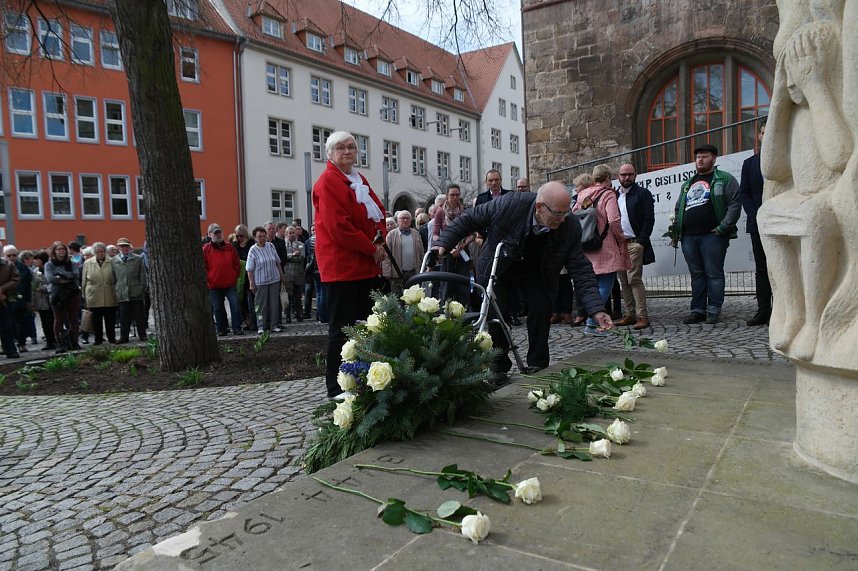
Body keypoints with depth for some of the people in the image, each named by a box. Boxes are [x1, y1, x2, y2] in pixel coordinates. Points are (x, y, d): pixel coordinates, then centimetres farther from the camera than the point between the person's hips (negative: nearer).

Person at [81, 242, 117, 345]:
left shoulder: (111, 262, 4)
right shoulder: (87, 263, 7)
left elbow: (115, 279, 9)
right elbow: (84, 281, 10)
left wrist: (116, 292, 6)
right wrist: (84, 294, 7)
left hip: (109, 297, -1)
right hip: (94, 297, 1)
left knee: (110, 319, 3)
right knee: (96, 319, 5)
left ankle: (111, 338, 13)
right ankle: (98, 339, 13)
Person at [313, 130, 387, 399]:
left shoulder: (359, 180, 18)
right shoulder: (327, 183, -11)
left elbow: (378, 211, 18)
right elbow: (339, 227, -20)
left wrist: (380, 241, -1)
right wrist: (372, 249, -16)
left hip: (366, 266, 9)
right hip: (341, 266, -9)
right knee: (341, 327, -4)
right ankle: (336, 387, 5)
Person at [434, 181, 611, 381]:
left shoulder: (570, 228, -26)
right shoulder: (510, 204, -34)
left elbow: (581, 270, -22)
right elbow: (470, 218, -20)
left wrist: (596, 309, -31)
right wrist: (444, 243, -25)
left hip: (537, 272, 2)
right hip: (498, 269, -1)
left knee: (541, 308, -14)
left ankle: (537, 364, 5)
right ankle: (498, 368, 6)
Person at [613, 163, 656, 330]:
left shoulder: (643, 193, 1)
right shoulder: (614, 195, 16)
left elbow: (649, 218, -6)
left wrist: (641, 241, -14)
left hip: (634, 243, -6)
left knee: (634, 279, -12)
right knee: (624, 281, 7)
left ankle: (642, 316, -9)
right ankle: (630, 314, 13)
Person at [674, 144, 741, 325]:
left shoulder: (725, 180, 3)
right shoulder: (687, 184, 22)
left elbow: (735, 204, -6)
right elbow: (678, 208, 27)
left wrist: (723, 227, -14)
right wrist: (676, 229, 13)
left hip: (712, 235, -6)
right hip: (688, 237, 6)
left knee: (714, 274, -3)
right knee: (696, 274, 9)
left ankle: (714, 311, 2)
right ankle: (698, 310, 14)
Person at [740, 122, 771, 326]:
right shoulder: (749, 163, 13)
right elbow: (744, 193, 9)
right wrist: (755, 216, -4)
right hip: (758, 223, 3)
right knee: (761, 269, 5)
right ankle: (763, 310, 9)